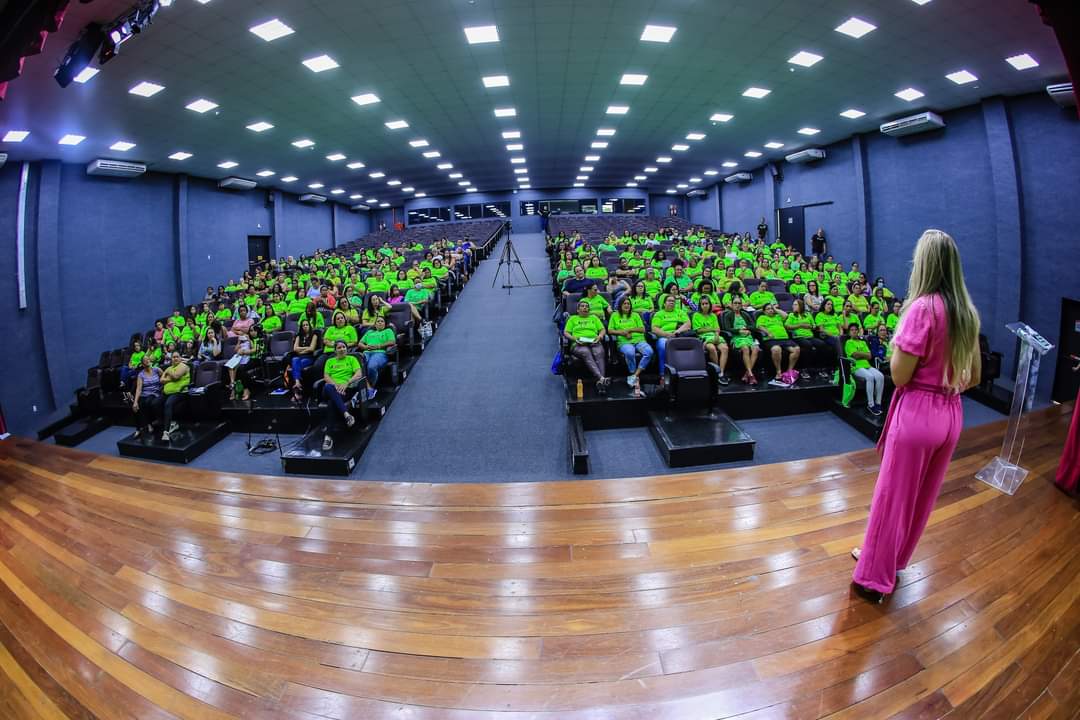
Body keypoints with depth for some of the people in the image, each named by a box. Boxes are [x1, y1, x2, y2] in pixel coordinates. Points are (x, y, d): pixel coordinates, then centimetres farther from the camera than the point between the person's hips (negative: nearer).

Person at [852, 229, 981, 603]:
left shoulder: (922, 307, -18)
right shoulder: (968, 313, 5)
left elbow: (899, 375, -17)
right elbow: (973, 377, 11)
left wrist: (898, 341, -3)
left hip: (917, 413, -7)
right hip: (951, 415, 7)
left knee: (893, 496, 6)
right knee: (922, 496, 20)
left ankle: (874, 577, 20)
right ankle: (892, 561, 40)